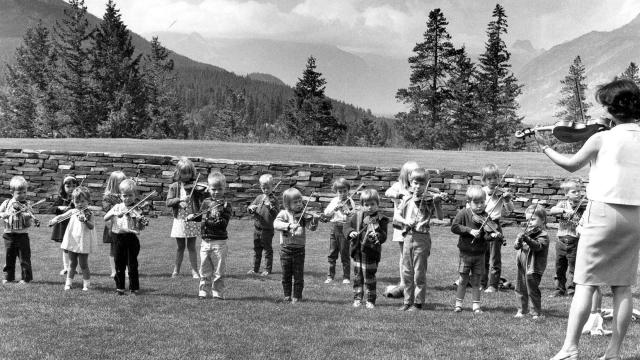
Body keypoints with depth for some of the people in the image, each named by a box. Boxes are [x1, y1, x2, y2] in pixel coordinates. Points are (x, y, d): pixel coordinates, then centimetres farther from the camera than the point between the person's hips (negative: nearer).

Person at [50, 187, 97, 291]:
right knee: (72, 264, 13)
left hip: (83, 243, -3)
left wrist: (85, 220, -34)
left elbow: (92, 226, -16)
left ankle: (86, 284, 12)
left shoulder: (88, 214, -5)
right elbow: (62, 216, 0)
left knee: (83, 265, 3)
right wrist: (54, 219, -19)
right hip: (72, 242, 3)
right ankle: (68, 283, 19)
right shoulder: (72, 212, 6)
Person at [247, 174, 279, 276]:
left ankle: (268, 269, 12)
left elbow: (277, 213, -17)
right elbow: (249, 208, 9)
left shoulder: (273, 200, -9)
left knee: (267, 249, 3)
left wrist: (270, 206, -31)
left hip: (267, 229, -5)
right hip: (257, 227, 5)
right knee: (256, 249, 14)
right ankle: (255, 268, 24)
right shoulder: (259, 198, 7)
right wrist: (251, 208, -13)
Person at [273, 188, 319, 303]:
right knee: (286, 275, 10)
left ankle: (297, 296, 12)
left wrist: (314, 222, -29)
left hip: (299, 249, 0)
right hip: (286, 248, 0)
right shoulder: (284, 213, -2)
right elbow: (276, 224, -17)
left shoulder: (304, 215, 1)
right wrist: (289, 225, -31)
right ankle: (287, 295, 22)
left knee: (298, 275, 3)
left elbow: (311, 228, -9)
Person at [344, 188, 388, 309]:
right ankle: (357, 298, 24)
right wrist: (350, 232, -13)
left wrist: (377, 236, -35)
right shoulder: (357, 216, 6)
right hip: (357, 250, 4)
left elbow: (383, 236, -13)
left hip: (371, 252, -4)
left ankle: (370, 300, 13)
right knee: (357, 276, 12)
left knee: (369, 277, 0)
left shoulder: (380, 219, -6)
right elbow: (347, 226, 8)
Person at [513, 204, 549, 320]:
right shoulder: (527, 231, 13)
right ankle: (522, 310, 26)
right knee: (520, 289, 13)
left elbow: (538, 246, -26)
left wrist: (526, 239, -39)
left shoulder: (543, 235, -8)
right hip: (522, 266, 7)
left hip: (534, 267, -7)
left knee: (532, 290, -3)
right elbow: (516, 246, 8)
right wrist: (518, 242, -16)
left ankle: (537, 313, 8)